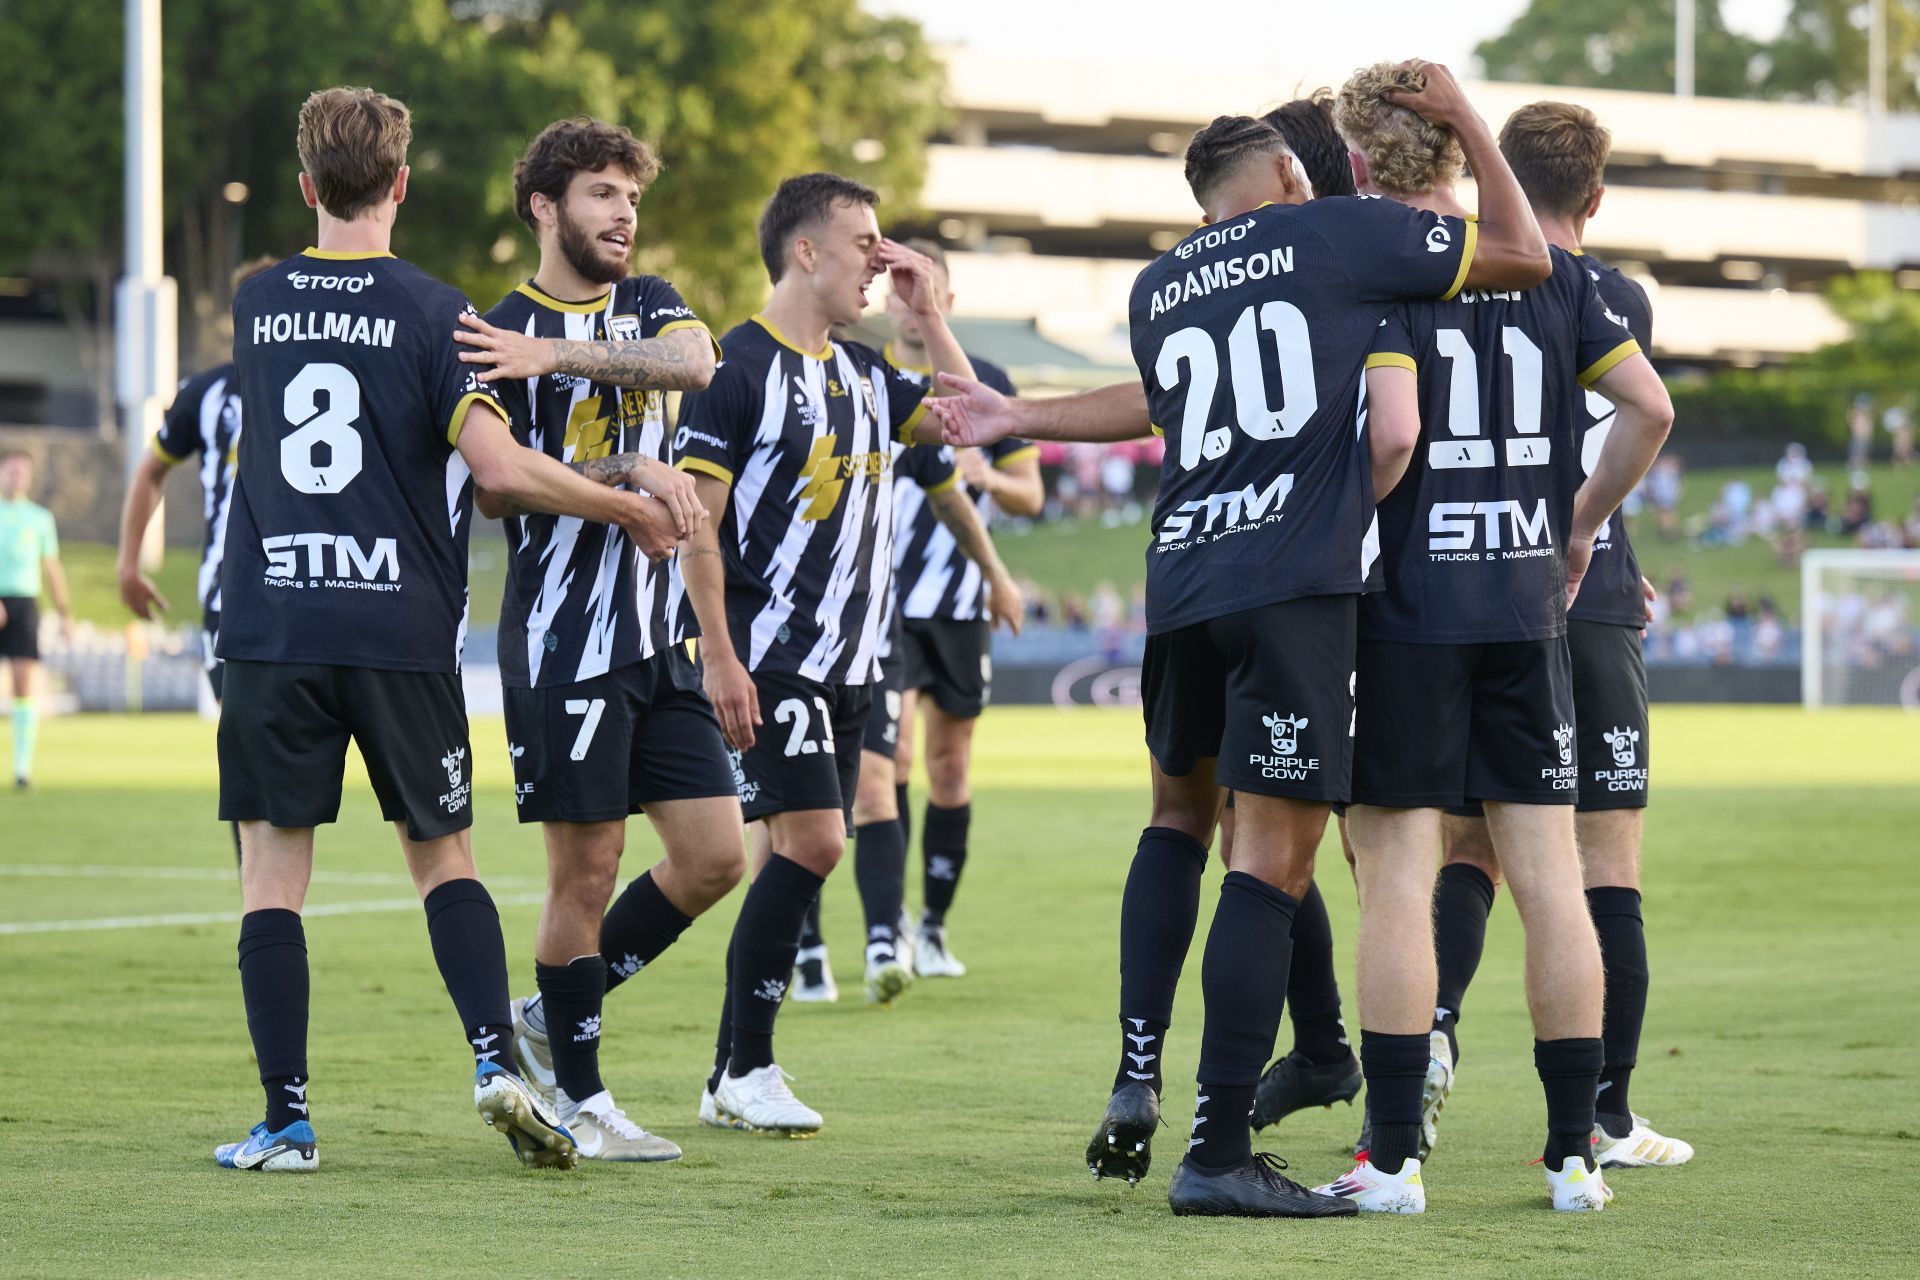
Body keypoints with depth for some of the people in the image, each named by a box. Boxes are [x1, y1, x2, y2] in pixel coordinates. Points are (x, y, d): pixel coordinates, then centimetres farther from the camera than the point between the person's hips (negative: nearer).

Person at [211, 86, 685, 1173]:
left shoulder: (257, 306, 7)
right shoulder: (432, 311, -5)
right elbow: (499, 467, -15)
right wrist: (629, 509, -2)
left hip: (271, 625, 1)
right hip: (402, 632, -1)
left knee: (274, 871, 4)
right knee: (442, 855, 13)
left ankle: (287, 1119, 0)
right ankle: (498, 1059, -4)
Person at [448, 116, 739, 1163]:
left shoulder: (649, 306, 13)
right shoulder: (497, 335, -3)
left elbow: (694, 362, -11)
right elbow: (492, 489, -11)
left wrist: (560, 354, -22)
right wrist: (627, 472, -19)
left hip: (660, 637, 6)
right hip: (562, 636, -6)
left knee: (715, 854, 2)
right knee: (586, 872, -4)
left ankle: (554, 1013, 19)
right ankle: (578, 1097, 8)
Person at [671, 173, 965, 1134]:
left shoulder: (862, 370, 14)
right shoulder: (738, 365, -9)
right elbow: (696, 517, -11)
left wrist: (927, 311, 8)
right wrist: (718, 655, -17)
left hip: (849, 658, 8)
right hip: (769, 655, -8)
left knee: (803, 853, 7)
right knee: (813, 842, -15)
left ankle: (733, 1078, 12)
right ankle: (746, 1072, -5)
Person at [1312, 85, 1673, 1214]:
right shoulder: (1550, 271, 7)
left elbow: (1393, 424, -21)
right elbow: (1649, 407, 3)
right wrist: (1580, 528, 14)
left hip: (1405, 606, -4)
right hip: (1528, 605, 4)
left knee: (1397, 876, -1)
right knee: (1551, 877, 5)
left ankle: (1395, 1156, -1)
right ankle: (1575, 1152, 7)